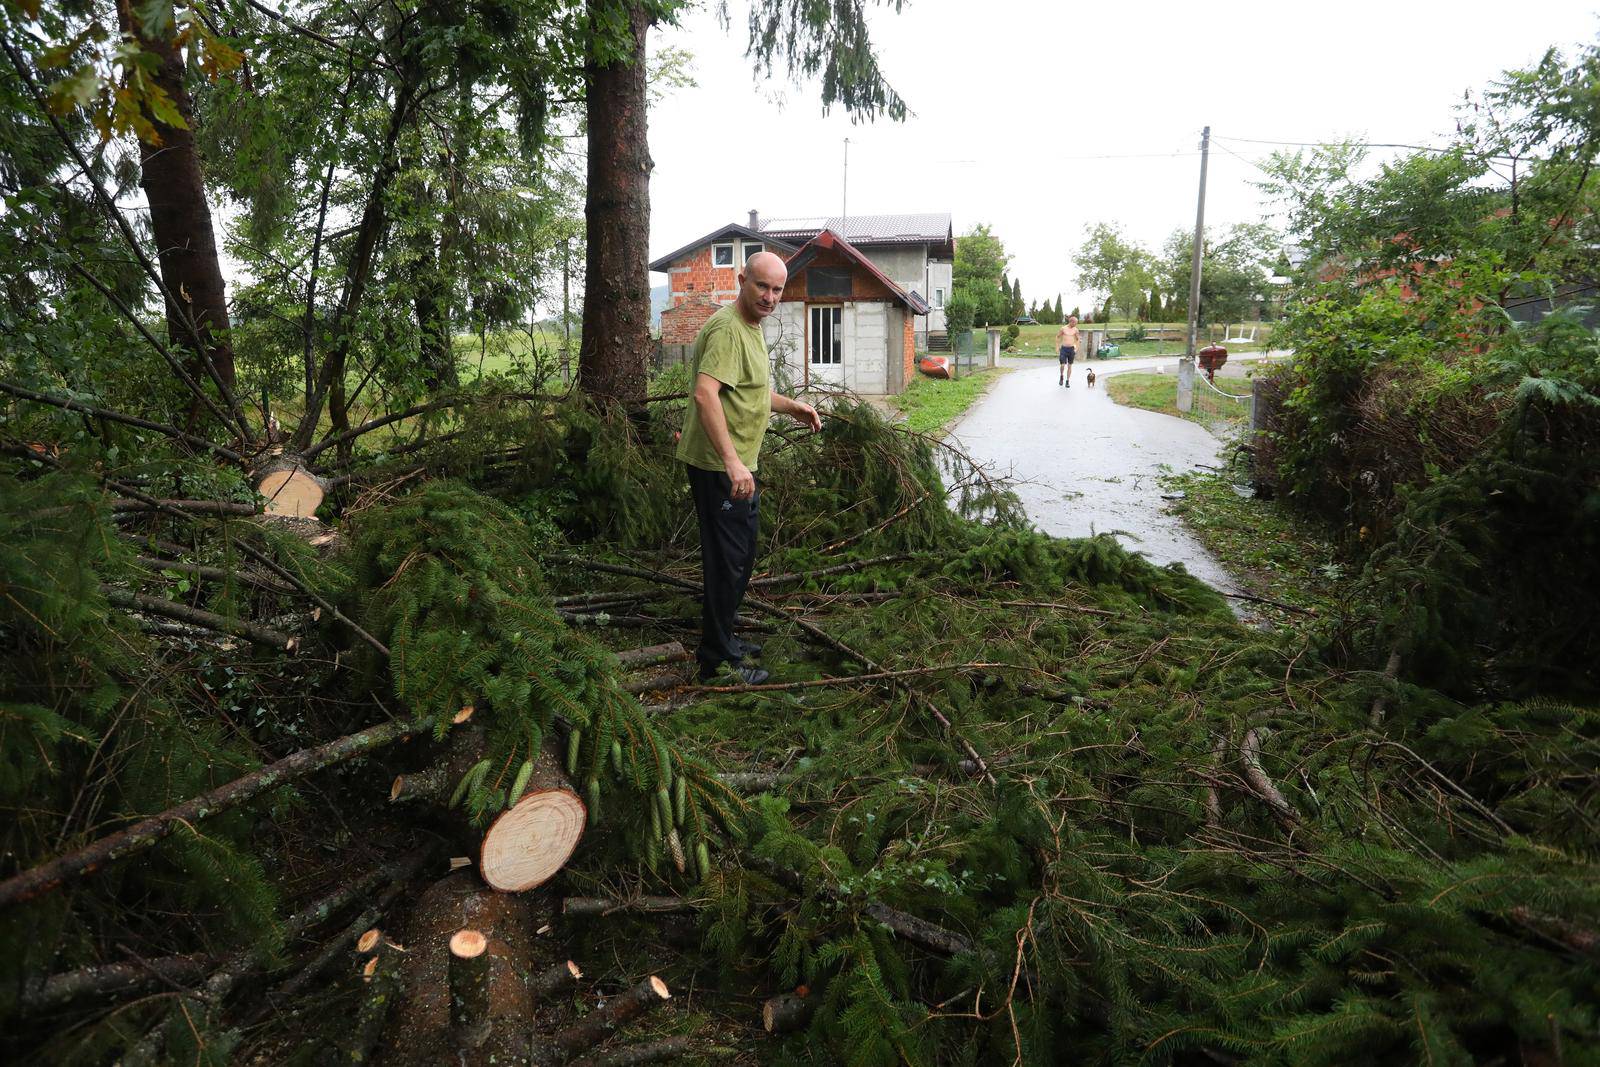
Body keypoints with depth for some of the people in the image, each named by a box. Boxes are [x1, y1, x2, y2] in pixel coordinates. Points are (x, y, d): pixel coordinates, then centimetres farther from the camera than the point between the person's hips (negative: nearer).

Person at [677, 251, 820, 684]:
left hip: (740, 465, 11)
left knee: (741, 555, 21)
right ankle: (717, 660, 9)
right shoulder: (727, 328, -20)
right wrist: (732, 461, -40)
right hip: (719, 466, -11)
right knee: (727, 561, -3)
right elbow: (705, 394, -34)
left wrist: (791, 406, 19)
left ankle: (723, 637, 37)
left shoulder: (751, 327, 14)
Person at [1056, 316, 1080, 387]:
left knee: (1069, 366, 6)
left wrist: (1076, 349, 5)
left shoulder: (1075, 330, 1)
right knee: (1063, 365, -7)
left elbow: (1077, 339, 14)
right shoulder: (1063, 329, -6)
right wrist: (1057, 347, 4)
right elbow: (1057, 337, 7)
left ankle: (1067, 381, 15)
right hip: (1063, 349, -2)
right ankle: (1062, 377, 22)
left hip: (1071, 349, 2)